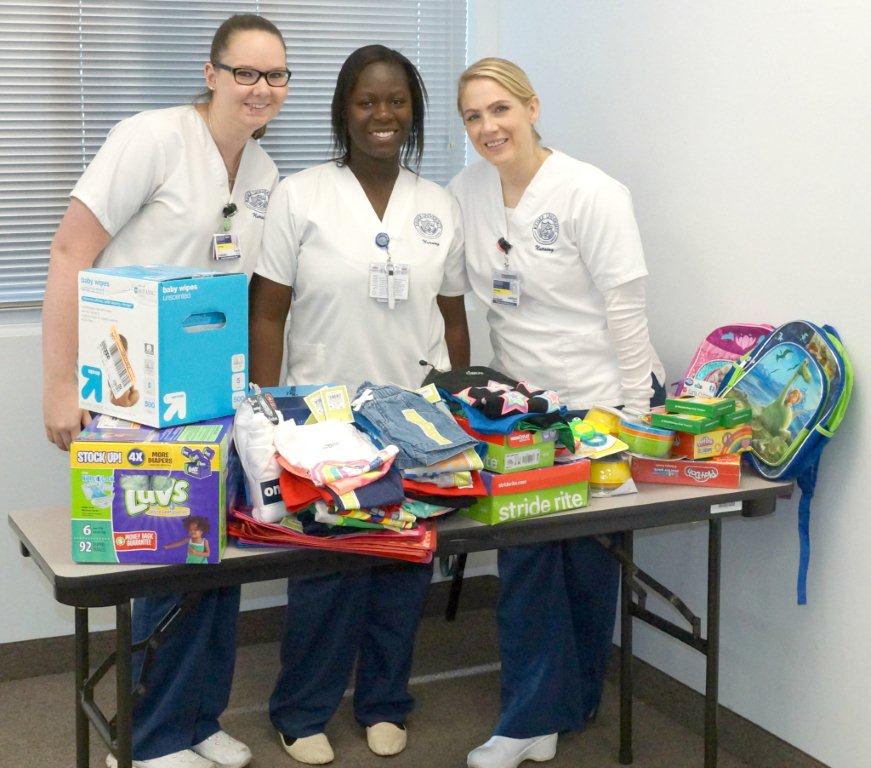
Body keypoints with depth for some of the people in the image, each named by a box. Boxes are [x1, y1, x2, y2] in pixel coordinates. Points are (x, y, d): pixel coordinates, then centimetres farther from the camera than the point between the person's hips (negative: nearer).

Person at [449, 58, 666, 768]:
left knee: (589, 556, 9)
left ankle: (572, 702, 29)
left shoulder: (591, 194, -15)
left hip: (600, 402, -4)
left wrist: (633, 415, -14)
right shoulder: (468, 190, 1)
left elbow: (625, 309, -14)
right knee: (522, 557, 3)